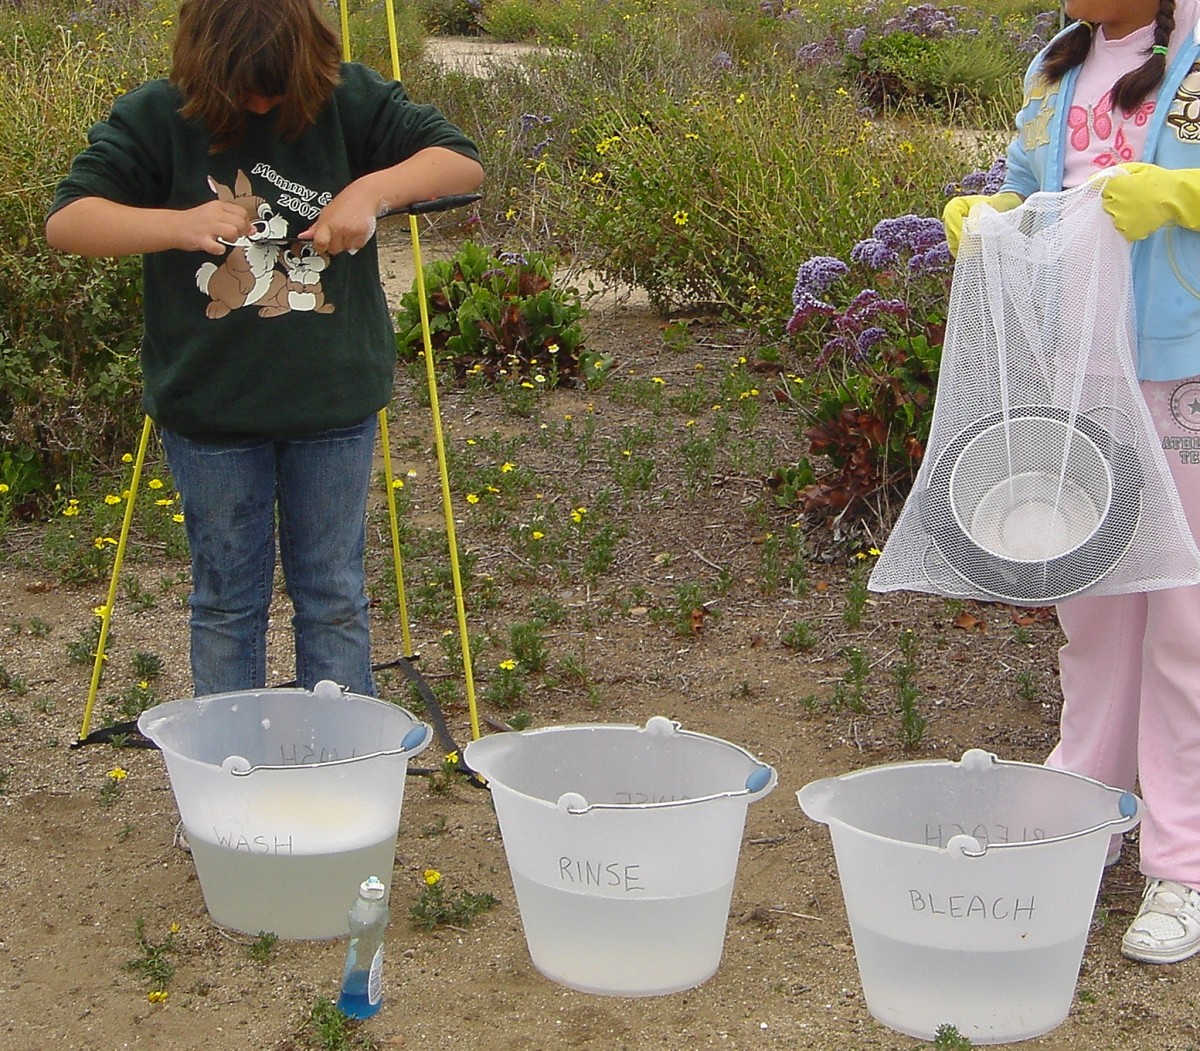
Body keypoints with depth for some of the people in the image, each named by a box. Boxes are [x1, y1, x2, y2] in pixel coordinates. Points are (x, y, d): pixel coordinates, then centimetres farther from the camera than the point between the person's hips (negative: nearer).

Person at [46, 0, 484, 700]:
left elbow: (463, 161, -4)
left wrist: (374, 190, -22)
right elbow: (66, 221, -13)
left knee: (335, 600, 11)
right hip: (209, 406, -1)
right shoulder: (155, 117, -8)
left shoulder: (349, 99, -5)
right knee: (227, 602, 11)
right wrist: (177, 225, -29)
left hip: (334, 404, 1)